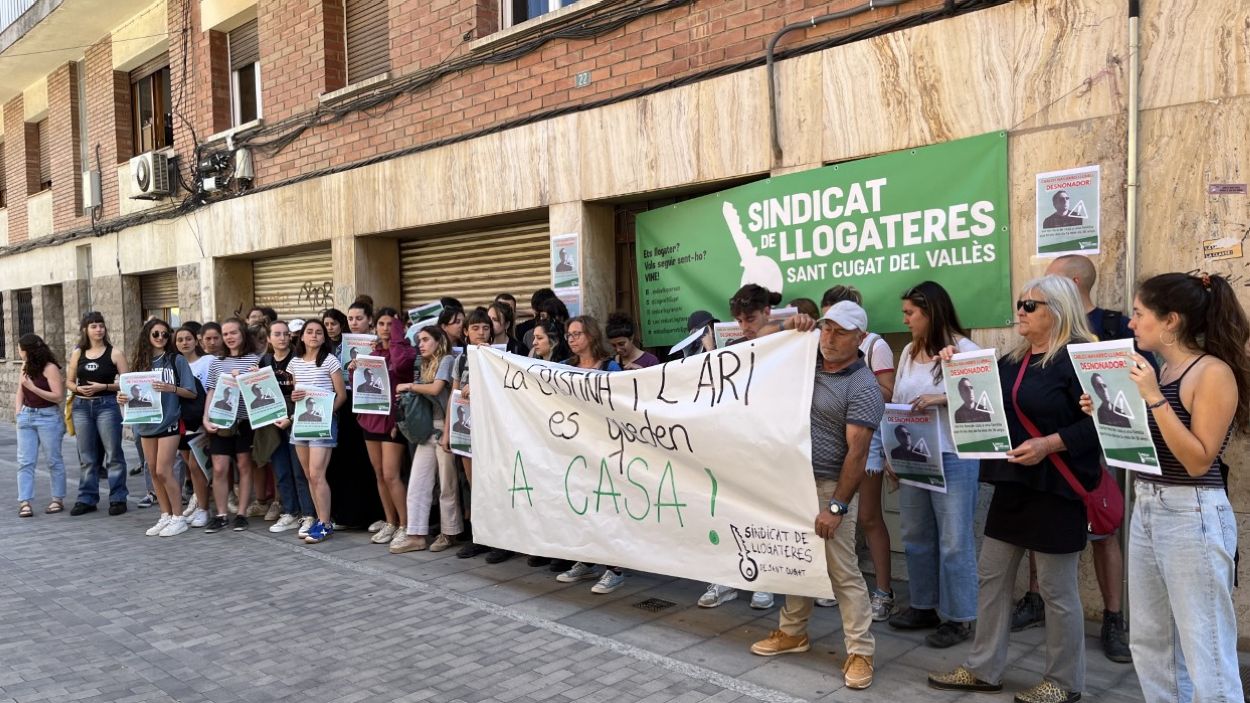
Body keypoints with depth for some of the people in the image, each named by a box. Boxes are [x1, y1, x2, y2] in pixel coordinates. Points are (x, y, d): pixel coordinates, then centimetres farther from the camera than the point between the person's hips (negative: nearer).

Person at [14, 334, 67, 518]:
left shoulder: (50, 368, -11)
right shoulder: (26, 367, 9)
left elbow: (58, 396, -16)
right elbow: (20, 392, 17)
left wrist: (33, 387, -18)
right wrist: (19, 413, 5)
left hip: (48, 417, -6)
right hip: (26, 417, 6)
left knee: (54, 460, 4)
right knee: (25, 461, 0)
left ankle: (58, 499, 12)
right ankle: (24, 502, 0)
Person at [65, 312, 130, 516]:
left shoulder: (114, 353, -1)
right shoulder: (77, 353, 9)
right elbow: (69, 381, 13)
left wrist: (103, 386, -15)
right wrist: (79, 388, -7)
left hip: (107, 405, -3)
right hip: (81, 407, 4)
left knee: (113, 455, -1)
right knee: (87, 457, 9)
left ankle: (118, 498, 5)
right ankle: (87, 499, 17)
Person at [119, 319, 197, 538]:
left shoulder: (176, 360, -3)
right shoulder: (140, 361, 9)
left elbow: (191, 393, -5)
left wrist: (171, 388, -21)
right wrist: (123, 398, -9)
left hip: (169, 421, -5)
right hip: (146, 422, 5)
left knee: (164, 471, -8)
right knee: (153, 472, 9)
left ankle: (178, 518, 2)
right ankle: (165, 516, 19)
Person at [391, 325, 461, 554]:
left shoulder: (447, 359, -2)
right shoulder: (426, 365, 21)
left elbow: (435, 389, -14)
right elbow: (423, 396, 18)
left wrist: (409, 386, -2)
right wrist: (408, 394, 1)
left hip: (444, 428, -7)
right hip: (426, 429, 7)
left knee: (447, 484, 1)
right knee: (417, 484, 1)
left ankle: (449, 533, 11)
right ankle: (416, 535, 4)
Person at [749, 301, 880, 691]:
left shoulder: (863, 388, -14)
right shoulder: (808, 360, 6)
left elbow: (857, 452, -19)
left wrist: (837, 506, -22)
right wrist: (790, 328, -1)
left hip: (828, 487, -7)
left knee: (843, 572, -1)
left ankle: (860, 652, 8)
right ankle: (792, 632, 32)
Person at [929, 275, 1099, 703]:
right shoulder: (1013, 360, 12)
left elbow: (1097, 423, -17)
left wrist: (1048, 445, -25)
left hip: (1056, 488, -8)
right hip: (1012, 483, 8)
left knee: (1056, 587, 3)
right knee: (991, 576, 11)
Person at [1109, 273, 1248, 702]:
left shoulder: (1214, 372, -13)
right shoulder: (1162, 370, 10)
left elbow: (1198, 461, -19)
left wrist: (1155, 399, -23)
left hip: (1193, 516, -9)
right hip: (1147, 509, 9)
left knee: (1205, 651, 1)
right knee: (1149, 641, 16)